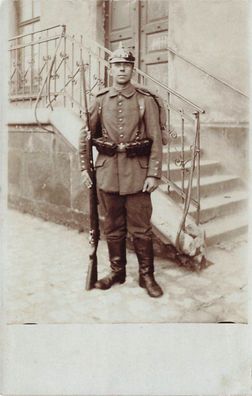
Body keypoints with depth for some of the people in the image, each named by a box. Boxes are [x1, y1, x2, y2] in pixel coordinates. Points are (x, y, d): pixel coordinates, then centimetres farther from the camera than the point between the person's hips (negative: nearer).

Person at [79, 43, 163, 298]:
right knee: (113, 227, 12)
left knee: (141, 228, 3)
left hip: (137, 173, -2)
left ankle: (147, 276, 18)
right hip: (107, 171, 3)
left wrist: (154, 174, -10)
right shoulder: (99, 102, 7)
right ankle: (117, 271, 28)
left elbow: (156, 140, -4)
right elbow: (85, 136, 11)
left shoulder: (146, 101, 0)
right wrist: (84, 168, 6)